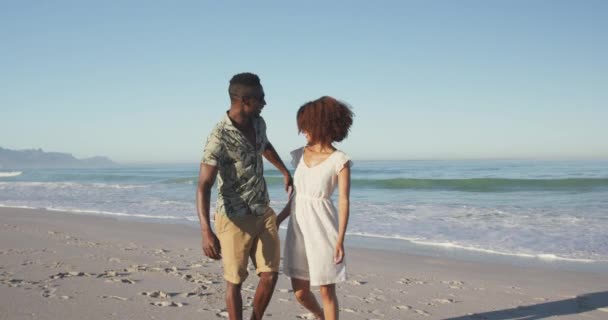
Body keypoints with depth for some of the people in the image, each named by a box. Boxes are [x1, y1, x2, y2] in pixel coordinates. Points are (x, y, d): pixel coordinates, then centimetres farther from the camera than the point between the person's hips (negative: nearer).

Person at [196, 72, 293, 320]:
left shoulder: (258, 123, 0)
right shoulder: (219, 138, -24)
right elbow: (204, 186, -28)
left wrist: (285, 172, 33)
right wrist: (206, 232, -38)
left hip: (263, 213, 7)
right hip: (235, 219, -6)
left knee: (270, 275, 6)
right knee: (235, 281, 6)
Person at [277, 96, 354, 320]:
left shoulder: (340, 160, -9)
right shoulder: (301, 155, 8)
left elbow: (344, 201, -12)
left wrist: (340, 240, -18)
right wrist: (277, 221, 13)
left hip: (323, 227, -6)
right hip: (298, 226, 6)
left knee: (326, 291, 3)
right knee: (300, 293, 12)